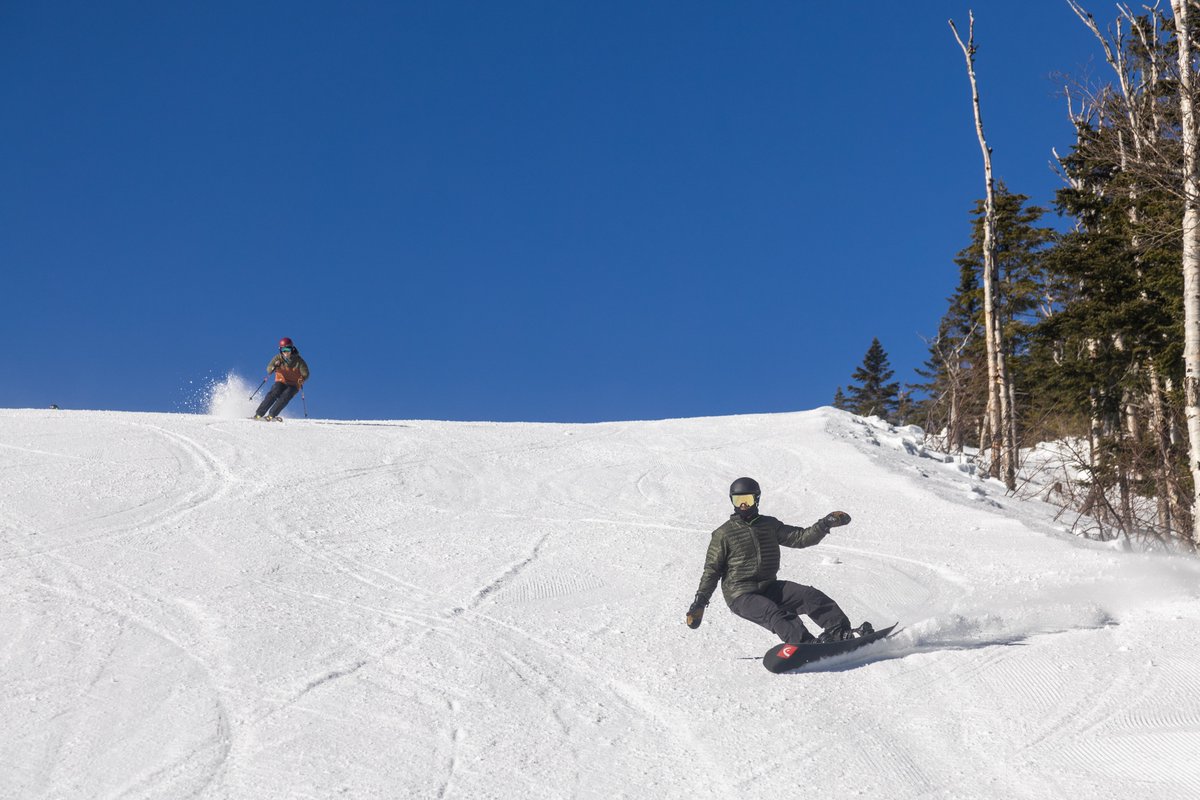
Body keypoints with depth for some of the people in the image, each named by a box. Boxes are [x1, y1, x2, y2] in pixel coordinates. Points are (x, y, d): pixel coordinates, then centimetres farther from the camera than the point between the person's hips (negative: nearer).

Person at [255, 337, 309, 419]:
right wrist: (274, 366, -37)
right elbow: (269, 370, -14)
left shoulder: (298, 361, -10)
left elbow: (306, 374, -15)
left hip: (293, 385, -1)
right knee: (273, 394, -25)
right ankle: (259, 414, -26)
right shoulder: (278, 358, -5)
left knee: (285, 397, -29)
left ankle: (271, 415, -31)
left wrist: (302, 379, -38)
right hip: (281, 382, 1)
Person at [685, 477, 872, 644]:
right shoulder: (723, 534, 1)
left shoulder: (770, 525, 13)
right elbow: (712, 570, 3)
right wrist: (699, 603, -4)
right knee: (774, 614, -32)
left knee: (811, 596, -15)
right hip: (741, 595, -5)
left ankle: (842, 632, -20)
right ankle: (807, 644, -50)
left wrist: (825, 524, -4)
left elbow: (801, 538, 10)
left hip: (769, 588, 5)